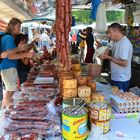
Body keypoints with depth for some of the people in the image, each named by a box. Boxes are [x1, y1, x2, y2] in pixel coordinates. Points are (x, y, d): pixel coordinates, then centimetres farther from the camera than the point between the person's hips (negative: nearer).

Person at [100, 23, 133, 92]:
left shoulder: (125, 43, -21)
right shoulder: (116, 42, 9)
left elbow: (124, 63, -25)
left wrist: (108, 57, -22)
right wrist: (106, 55, 0)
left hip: (121, 80, -9)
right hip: (115, 77, 9)